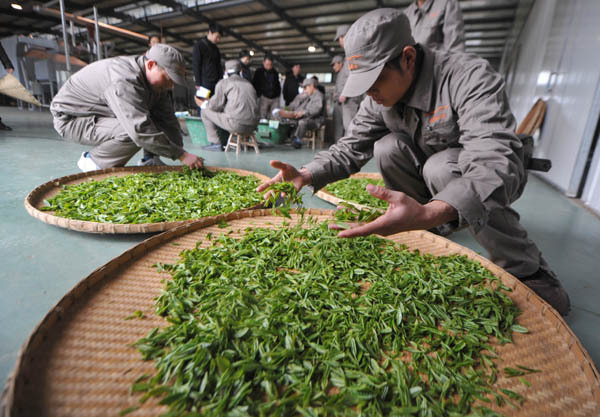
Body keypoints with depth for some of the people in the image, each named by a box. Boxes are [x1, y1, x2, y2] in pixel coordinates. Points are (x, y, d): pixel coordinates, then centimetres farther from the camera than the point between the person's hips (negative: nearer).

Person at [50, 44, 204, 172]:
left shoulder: (156, 81, -4)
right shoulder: (124, 81, -32)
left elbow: (167, 119, -6)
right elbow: (141, 130, -40)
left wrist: (180, 149, -16)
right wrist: (182, 155, -39)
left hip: (104, 114, 8)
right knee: (133, 135, -32)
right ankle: (92, 161, -10)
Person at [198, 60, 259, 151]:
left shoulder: (223, 82, 3)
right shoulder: (248, 83, 22)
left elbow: (215, 106, 2)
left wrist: (208, 103, 25)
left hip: (237, 124, -7)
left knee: (205, 112, 12)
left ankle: (216, 143, 8)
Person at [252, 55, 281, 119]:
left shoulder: (275, 72, 15)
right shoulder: (258, 72, 5)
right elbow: (255, 85, 4)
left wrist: (278, 94, 13)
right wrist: (259, 95, -5)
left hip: (275, 98, 3)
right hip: (264, 98, -3)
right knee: (262, 118, -9)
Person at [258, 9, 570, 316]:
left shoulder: (470, 77, -31)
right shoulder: (379, 98, -12)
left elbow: (496, 164, -44)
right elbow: (349, 149, -9)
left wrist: (427, 214, -63)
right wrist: (305, 175, -29)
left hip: (496, 177, -4)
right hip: (431, 171, 5)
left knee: (440, 169, -36)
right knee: (387, 148, -20)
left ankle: (527, 271, -15)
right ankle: (437, 229, -1)